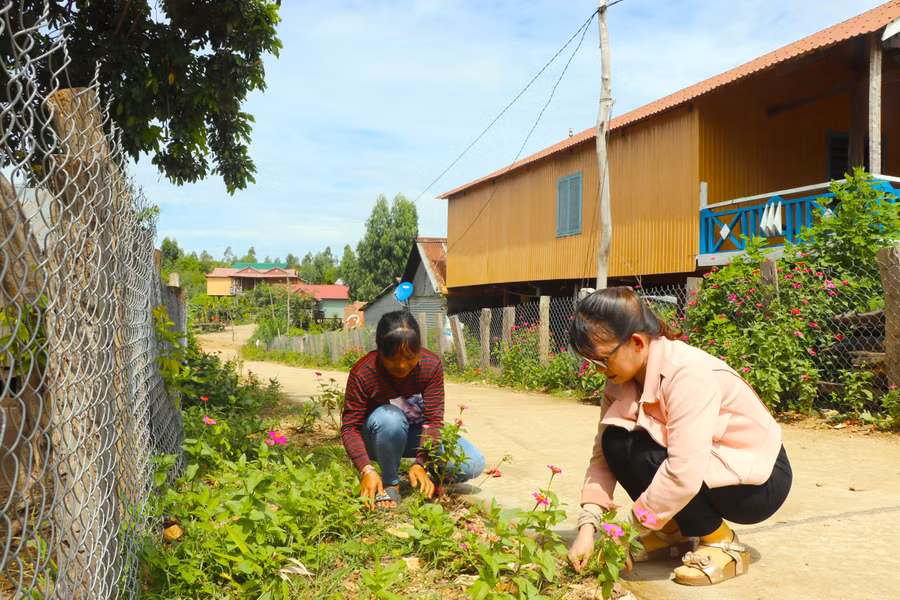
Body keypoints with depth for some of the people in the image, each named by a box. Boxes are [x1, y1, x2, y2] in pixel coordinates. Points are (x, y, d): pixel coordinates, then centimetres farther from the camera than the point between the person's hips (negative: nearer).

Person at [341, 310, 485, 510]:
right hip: (380, 439, -2)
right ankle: (390, 483, -15)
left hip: (418, 434, 2)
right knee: (389, 418, -40)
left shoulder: (432, 364, -20)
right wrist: (367, 470, -39)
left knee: (473, 465, -19)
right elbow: (350, 426, -24)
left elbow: (434, 419, -21)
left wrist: (421, 463, -34)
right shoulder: (362, 373, -25)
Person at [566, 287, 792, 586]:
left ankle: (723, 543, -6)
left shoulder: (688, 374, -31)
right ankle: (674, 534, 6)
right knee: (615, 442, -14)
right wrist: (587, 527, -15)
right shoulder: (623, 378, -6)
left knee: (639, 457, -29)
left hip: (759, 481, -7)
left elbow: (683, 474, -36)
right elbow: (603, 454, -5)